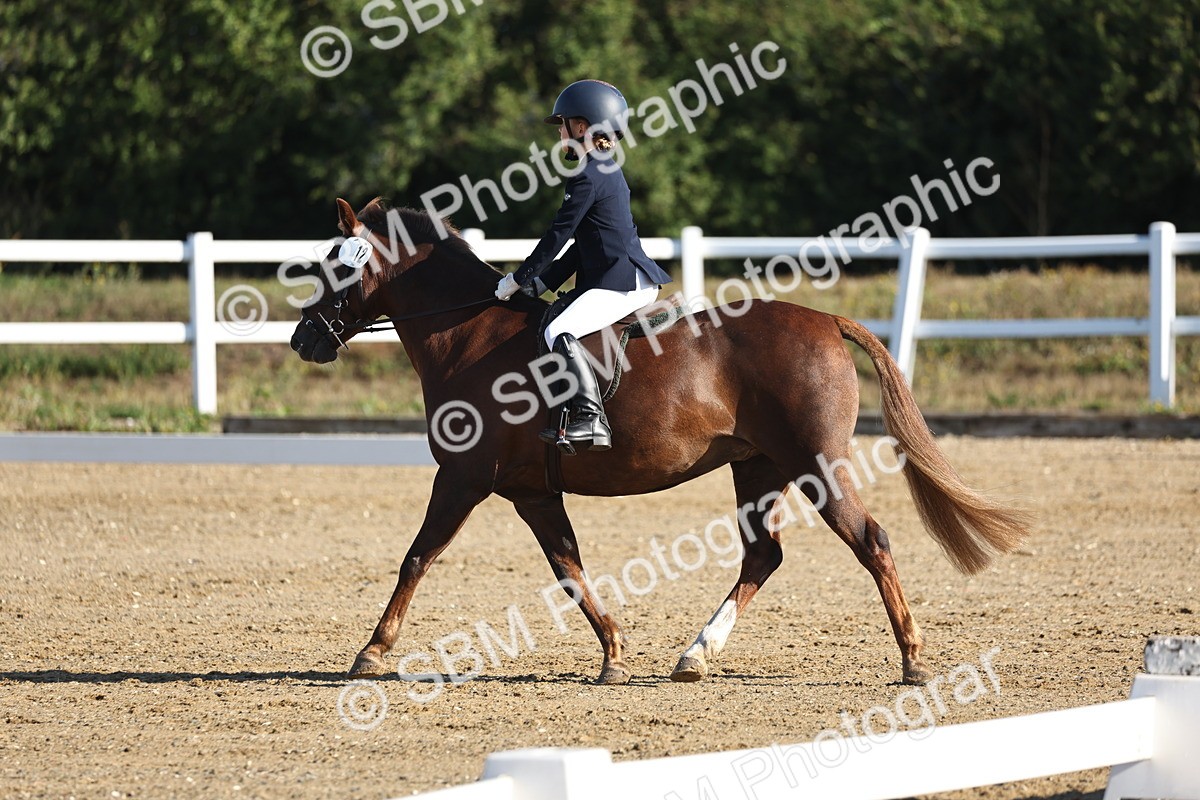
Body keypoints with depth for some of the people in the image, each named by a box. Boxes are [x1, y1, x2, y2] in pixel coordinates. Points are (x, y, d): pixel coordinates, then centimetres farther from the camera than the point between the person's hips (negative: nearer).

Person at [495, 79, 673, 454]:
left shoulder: (587, 177, -12)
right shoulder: (608, 171, 20)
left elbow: (559, 235, -11)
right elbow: (581, 245, 23)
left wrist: (520, 279, -1)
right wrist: (543, 283, 18)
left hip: (621, 283, -11)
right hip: (627, 279, 11)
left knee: (559, 332, -27)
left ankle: (591, 419, -37)